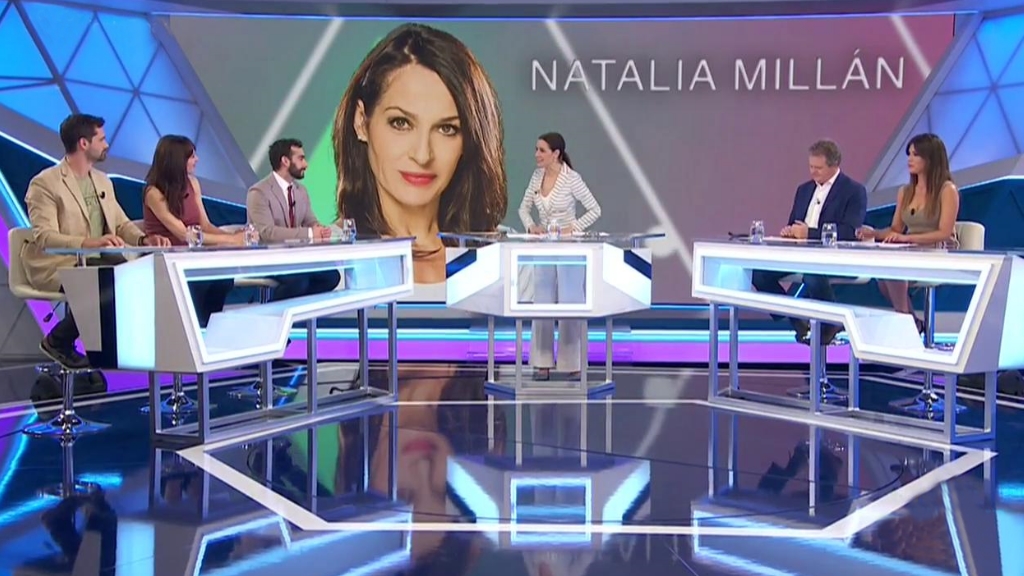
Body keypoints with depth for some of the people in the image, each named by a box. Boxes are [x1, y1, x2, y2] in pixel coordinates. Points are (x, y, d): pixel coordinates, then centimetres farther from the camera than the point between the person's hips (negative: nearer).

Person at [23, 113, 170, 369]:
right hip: (58, 267, -6)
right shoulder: (45, 183, -8)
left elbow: (122, 223, 17)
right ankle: (58, 341, -10)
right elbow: (44, 237, -19)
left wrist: (143, 239, -8)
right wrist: (89, 242, -37)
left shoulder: (102, 181, 17)